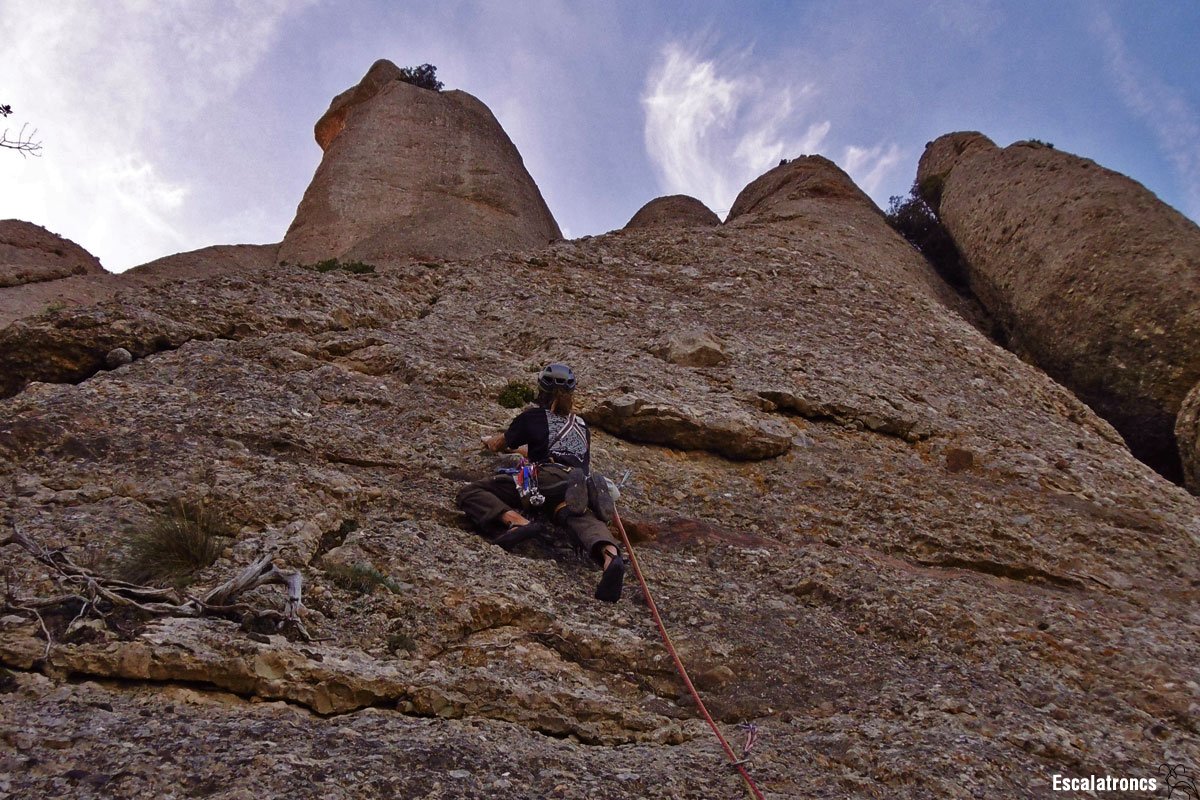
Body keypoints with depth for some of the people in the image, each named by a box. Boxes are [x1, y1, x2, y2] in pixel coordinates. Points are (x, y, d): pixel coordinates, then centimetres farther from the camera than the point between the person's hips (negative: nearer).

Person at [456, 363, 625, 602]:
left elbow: (497, 445, 40)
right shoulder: (581, 426, 36)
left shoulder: (532, 417, 25)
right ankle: (609, 554, -58)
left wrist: (490, 440, 65)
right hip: (581, 484, 4)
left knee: (468, 494, -2)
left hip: (546, 477, -4)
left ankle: (517, 521, -30)